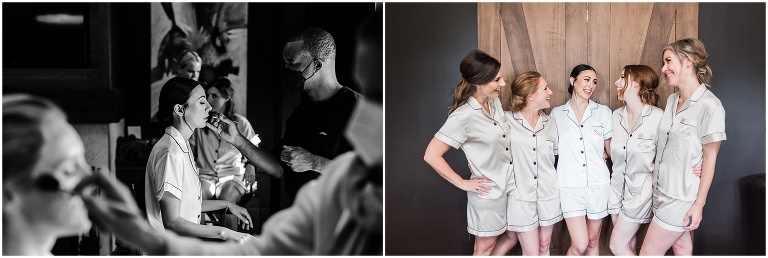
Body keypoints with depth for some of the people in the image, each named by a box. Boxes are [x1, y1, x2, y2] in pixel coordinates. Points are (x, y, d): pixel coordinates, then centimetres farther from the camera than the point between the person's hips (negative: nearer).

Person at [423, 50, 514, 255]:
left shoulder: (495, 102, -2)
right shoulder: (463, 117, -25)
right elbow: (431, 156, -24)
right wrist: (463, 184, -17)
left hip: (510, 185, 7)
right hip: (488, 192, -7)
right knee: (485, 248, 12)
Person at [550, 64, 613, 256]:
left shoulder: (603, 112, 4)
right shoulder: (557, 114, 4)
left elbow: (610, 149, 11)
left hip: (598, 184, 1)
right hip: (569, 185, -1)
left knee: (593, 241, 12)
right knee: (579, 245, -6)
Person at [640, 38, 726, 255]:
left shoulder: (710, 106, -16)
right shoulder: (672, 100, 8)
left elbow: (710, 159, -13)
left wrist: (699, 204, -12)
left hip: (681, 197, -7)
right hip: (663, 190, 7)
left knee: (648, 253, -3)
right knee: (681, 247, 16)